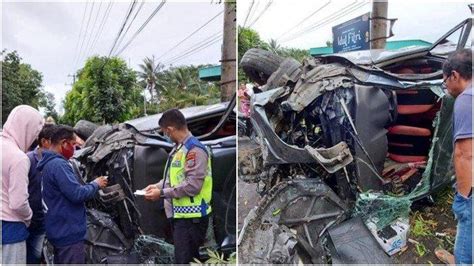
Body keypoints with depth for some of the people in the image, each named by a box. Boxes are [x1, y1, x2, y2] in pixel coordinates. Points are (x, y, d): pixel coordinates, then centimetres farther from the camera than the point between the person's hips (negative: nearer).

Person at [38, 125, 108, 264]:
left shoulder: (48, 163, 12)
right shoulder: (58, 164, -21)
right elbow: (77, 194, -25)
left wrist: (92, 184, 11)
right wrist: (95, 184, -9)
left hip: (60, 230, 10)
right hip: (69, 233, -10)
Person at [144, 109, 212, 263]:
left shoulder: (194, 149, -18)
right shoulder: (178, 148, 10)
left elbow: (193, 186, -24)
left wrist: (162, 193, -17)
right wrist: (158, 186, 5)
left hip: (191, 217, -9)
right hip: (179, 214, 9)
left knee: (184, 260, -5)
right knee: (190, 258, 19)